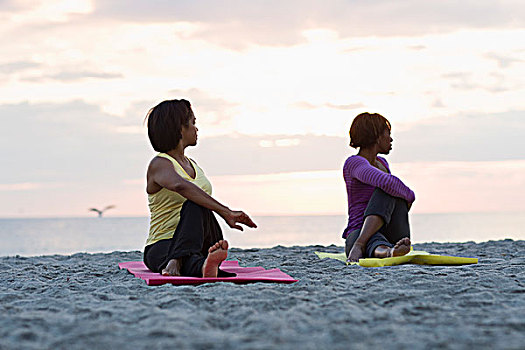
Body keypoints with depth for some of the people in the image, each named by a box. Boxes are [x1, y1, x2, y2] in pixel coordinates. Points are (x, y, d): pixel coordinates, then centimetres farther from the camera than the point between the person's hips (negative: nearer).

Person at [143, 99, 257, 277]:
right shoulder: (159, 164, -8)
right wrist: (226, 212, -36)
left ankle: (176, 262, -54)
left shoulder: (192, 164, 21)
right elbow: (181, 186, -29)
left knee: (195, 205, -29)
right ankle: (202, 266, -70)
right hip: (161, 248, -5)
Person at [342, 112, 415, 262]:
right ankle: (386, 251, -78)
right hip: (357, 233, -6)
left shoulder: (382, 163, 18)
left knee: (387, 192, -24)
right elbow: (387, 182, -28)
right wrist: (410, 196, -11)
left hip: (393, 237, 6)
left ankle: (360, 245, -47)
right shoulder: (354, 163, -10)